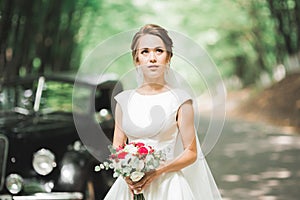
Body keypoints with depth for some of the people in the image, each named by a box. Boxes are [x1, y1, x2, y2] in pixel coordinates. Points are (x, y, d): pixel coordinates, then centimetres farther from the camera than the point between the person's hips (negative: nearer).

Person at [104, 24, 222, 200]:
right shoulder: (125, 101, 5)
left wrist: (156, 172, -16)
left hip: (167, 185, -3)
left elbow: (191, 153, -5)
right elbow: (117, 147, 9)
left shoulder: (180, 101, -5)